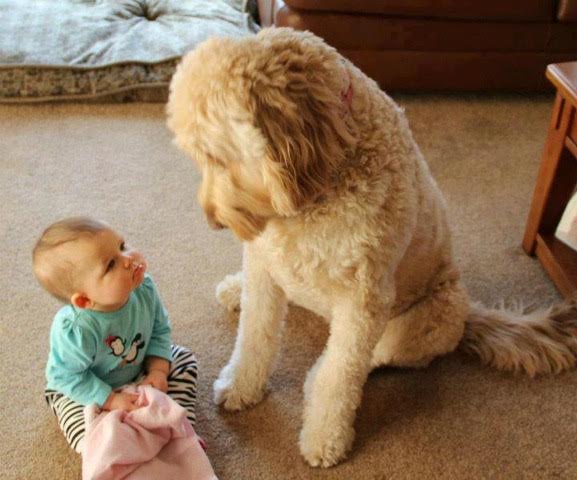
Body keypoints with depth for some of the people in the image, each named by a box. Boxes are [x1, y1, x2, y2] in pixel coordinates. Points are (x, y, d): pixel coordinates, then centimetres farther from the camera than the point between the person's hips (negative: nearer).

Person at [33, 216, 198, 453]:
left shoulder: (144, 289, -24)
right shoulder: (74, 331, -40)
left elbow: (160, 330, -6)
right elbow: (66, 377, -25)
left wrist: (158, 370, -18)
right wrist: (110, 400, -25)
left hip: (137, 370, 6)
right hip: (80, 391, -6)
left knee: (184, 359, 2)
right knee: (91, 440, -29)